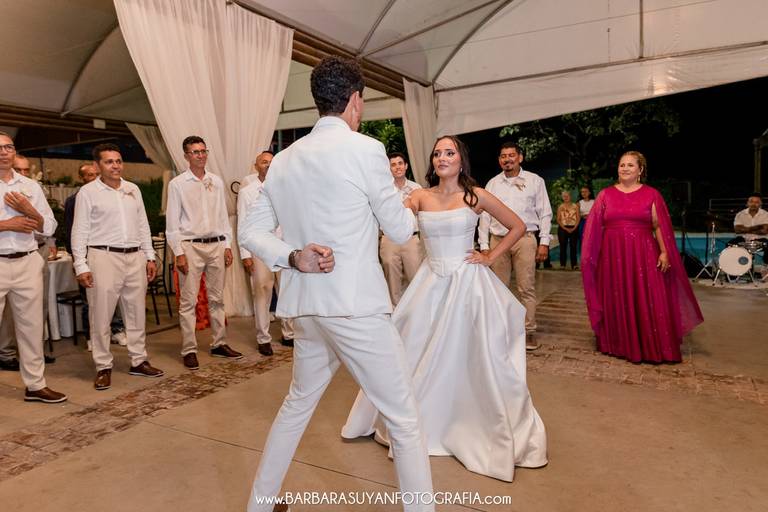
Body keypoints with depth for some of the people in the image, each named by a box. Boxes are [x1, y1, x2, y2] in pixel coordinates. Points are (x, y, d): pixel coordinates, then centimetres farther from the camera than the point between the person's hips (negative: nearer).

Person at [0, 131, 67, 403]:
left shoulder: (30, 186, 11)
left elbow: (49, 228, 9)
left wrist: (28, 210, -7)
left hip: (27, 263, 3)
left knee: (31, 326, 9)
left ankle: (35, 385, 18)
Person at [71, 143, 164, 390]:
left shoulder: (133, 189, 12)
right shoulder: (88, 192, -1)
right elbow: (80, 231, -3)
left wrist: (150, 256, 11)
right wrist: (81, 266, -9)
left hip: (135, 258, 5)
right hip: (104, 258, -4)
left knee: (137, 313, 10)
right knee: (101, 316, 1)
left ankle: (139, 361, 22)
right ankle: (103, 367, 13)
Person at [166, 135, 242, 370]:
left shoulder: (216, 181, 10)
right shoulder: (177, 184, -2)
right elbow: (172, 222, -3)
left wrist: (227, 245, 7)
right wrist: (179, 253, -9)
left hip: (216, 245, 4)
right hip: (191, 246, -4)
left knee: (217, 299, 10)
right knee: (188, 301, -1)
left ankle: (219, 344, 21)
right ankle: (189, 350, 7)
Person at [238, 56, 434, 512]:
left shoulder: (284, 159, 9)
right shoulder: (365, 150, -9)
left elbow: (251, 233, 9)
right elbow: (400, 230, -2)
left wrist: (293, 258, -4)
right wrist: (408, 208, 19)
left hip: (306, 307, 7)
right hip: (356, 305, -7)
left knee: (298, 404, 26)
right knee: (405, 421, 7)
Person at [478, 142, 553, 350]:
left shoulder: (534, 181, 5)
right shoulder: (492, 184, 11)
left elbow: (545, 213, 4)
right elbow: (485, 216, 10)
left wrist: (544, 242, -2)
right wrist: (484, 245, 5)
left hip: (525, 239, -2)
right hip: (498, 240, 2)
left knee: (526, 288, -1)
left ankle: (529, 331, 7)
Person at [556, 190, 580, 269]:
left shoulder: (575, 206, 8)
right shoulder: (560, 207, 8)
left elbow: (578, 218, 3)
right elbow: (558, 219, 2)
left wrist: (574, 228, -9)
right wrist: (565, 228, -8)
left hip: (573, 228, 0)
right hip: (563, 228, 0)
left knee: (573, 246, -3)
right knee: (563, 246, -1)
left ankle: (574, 264, -1)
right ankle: (562, 264, 2)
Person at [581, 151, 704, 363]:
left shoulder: (651, 194, 5)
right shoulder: (605, 194, 8)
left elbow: (659, 226, 2)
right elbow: (595, 227, 7)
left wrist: (664, 252, -7)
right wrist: (589, 255, 3)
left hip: (643, 256, -1)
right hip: (613, 256, 1)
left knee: (647, 303, 0)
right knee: (616, 303, 7)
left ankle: (651, 348, 12)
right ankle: (619, 345, 20)